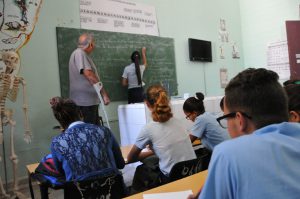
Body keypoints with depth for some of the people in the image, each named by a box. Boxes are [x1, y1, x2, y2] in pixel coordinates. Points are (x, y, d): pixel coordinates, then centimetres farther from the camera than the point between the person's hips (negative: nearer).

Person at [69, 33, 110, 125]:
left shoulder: (82, 54, 17)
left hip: (89, 101, 10)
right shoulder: (79, 53, -13)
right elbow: (89, 75, -24)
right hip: (85, 101, -10)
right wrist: (104, 93, -22)